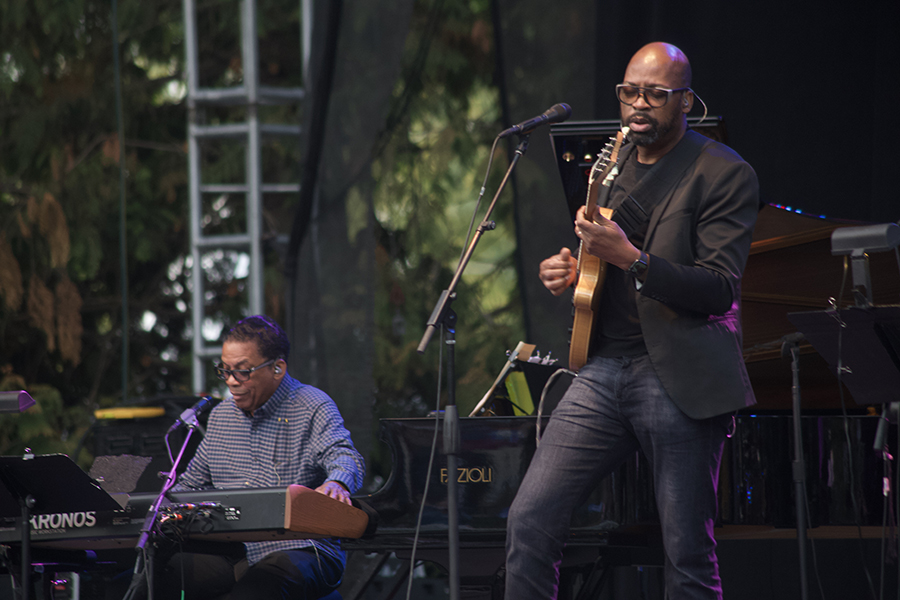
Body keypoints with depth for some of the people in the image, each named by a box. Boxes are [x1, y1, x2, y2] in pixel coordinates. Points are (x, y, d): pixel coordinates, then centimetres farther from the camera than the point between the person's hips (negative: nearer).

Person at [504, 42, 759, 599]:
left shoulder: (724, 174, -4)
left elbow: (720, 289, -13)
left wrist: (629, 258, -23)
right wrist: (570, 272, 6)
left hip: (677, 379, -6)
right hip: (604, 370, 6)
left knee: (688, 554, -3)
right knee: (530, 520, -4)